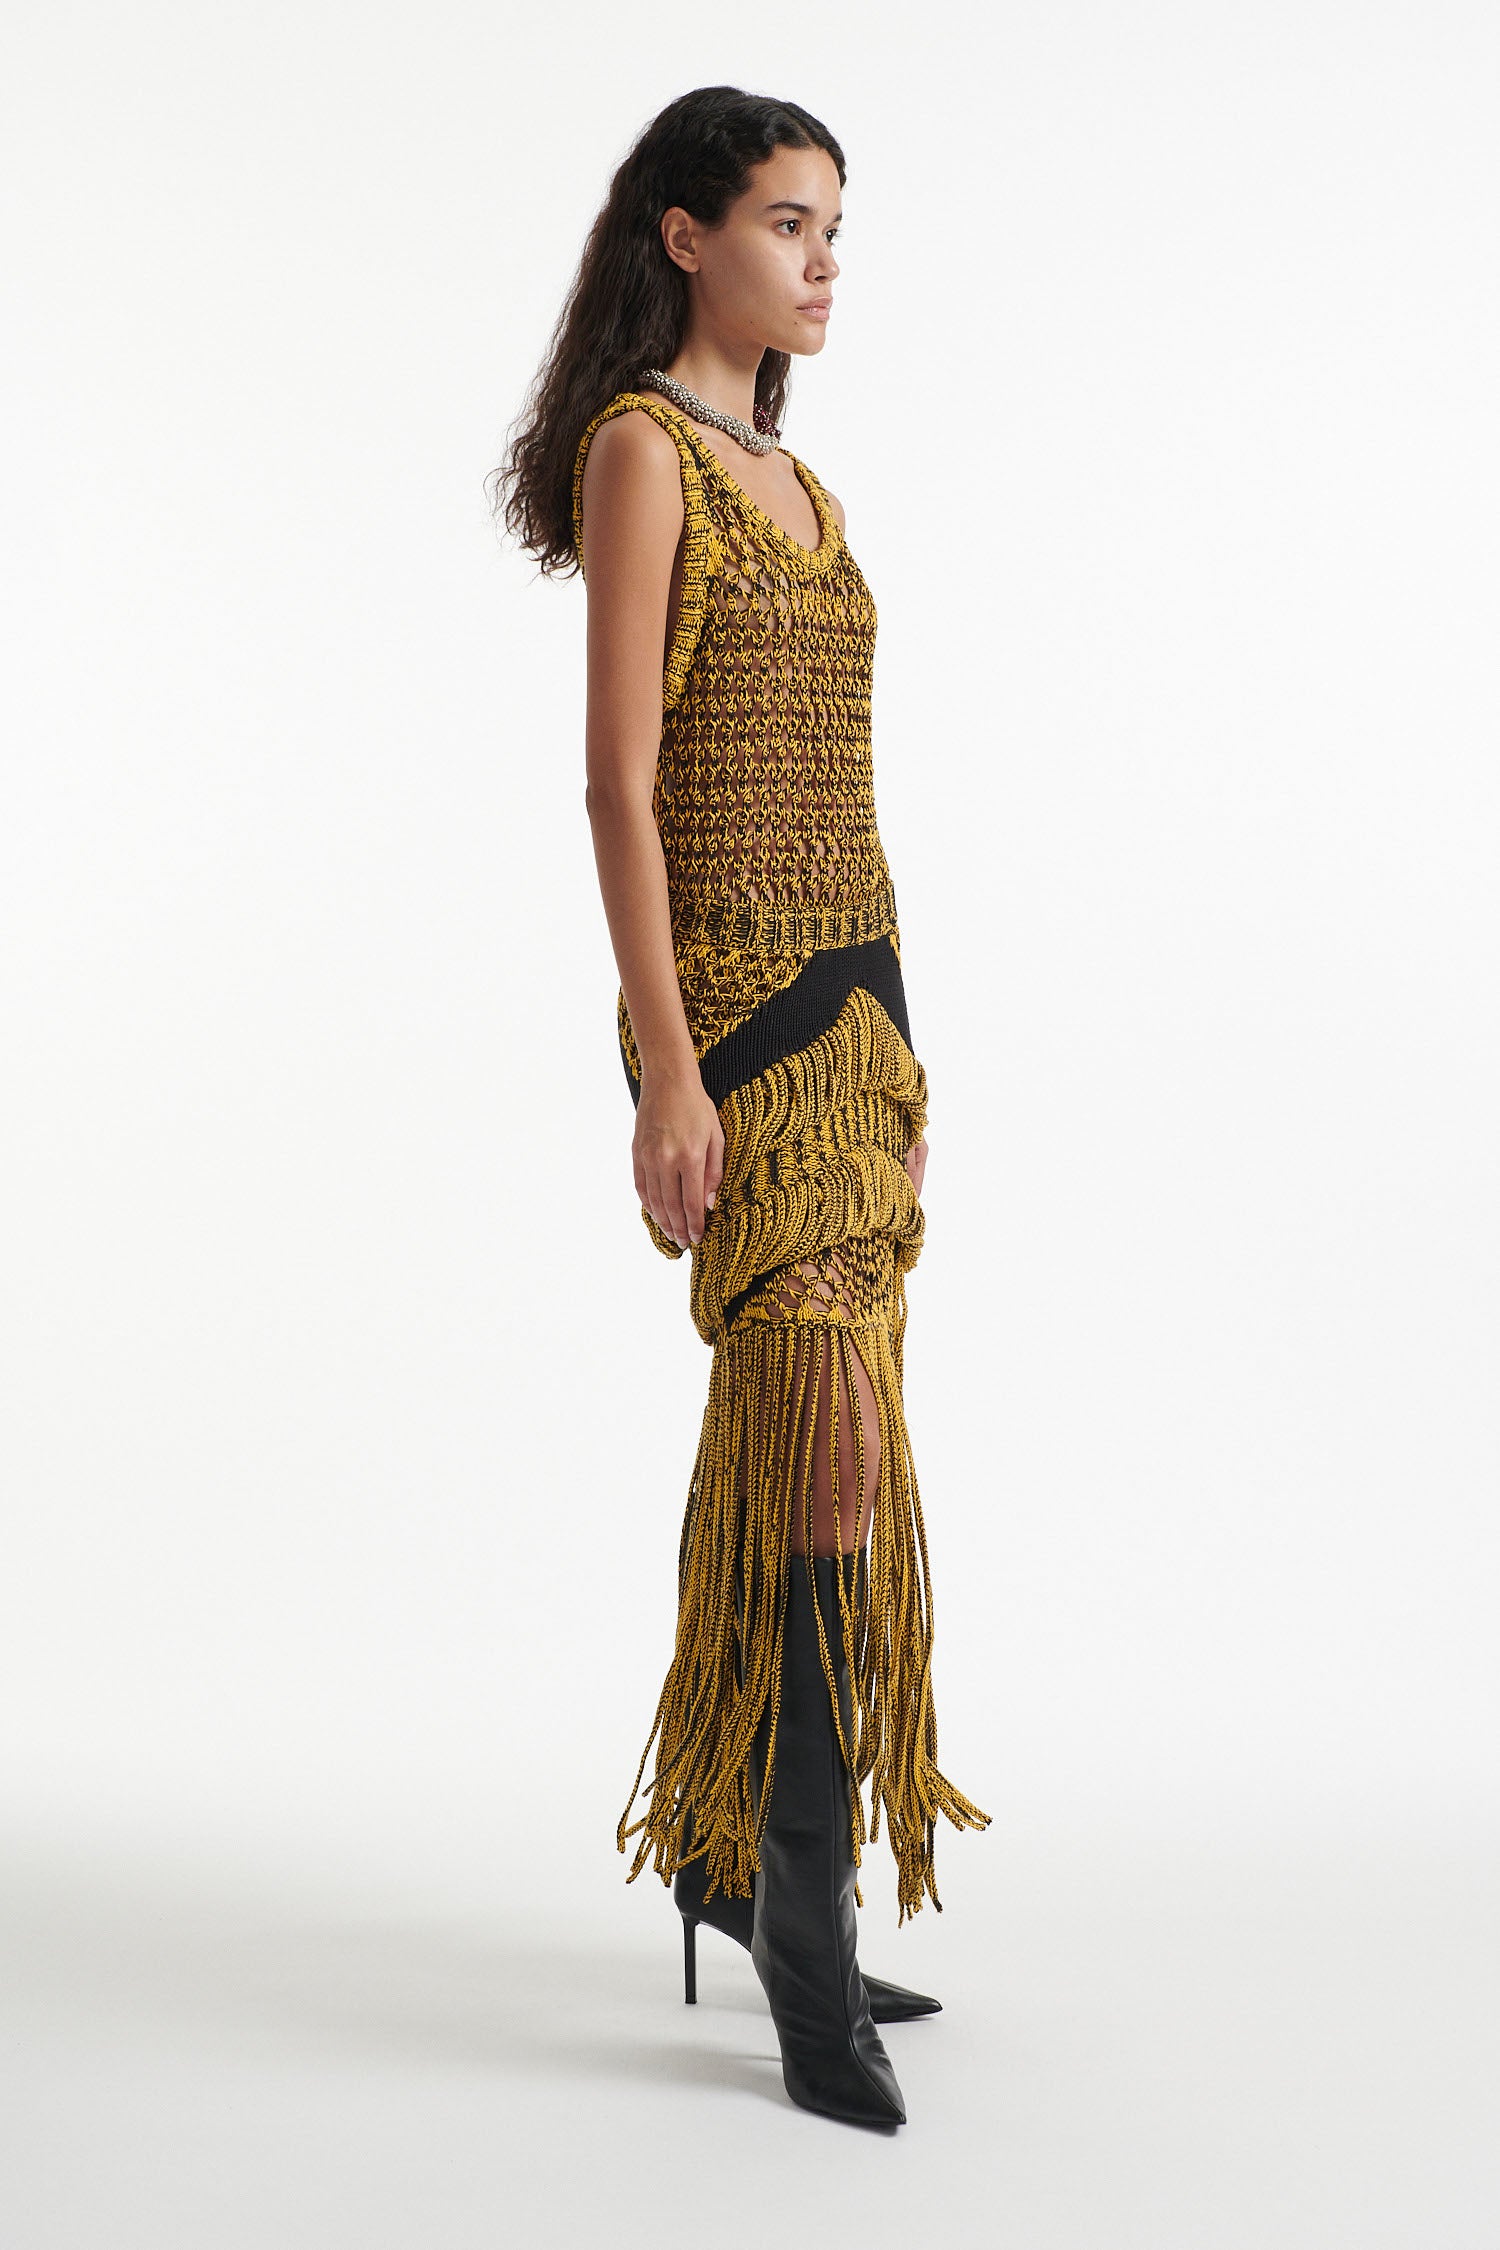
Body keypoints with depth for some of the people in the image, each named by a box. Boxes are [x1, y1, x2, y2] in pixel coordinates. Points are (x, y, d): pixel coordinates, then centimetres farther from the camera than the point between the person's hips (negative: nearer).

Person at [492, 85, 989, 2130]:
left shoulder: (795, 482, 19)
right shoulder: (638, 450, -6)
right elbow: (618, 781, -14)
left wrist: (900, 1048, 18)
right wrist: (669, 1073, -20)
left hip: (849, 1000, 8)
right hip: (733, 1002, -8)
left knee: (793, 1442, 10)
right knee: (840, 1442, -15)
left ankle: (732, 1850, 23)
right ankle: (809, 1919, -7)